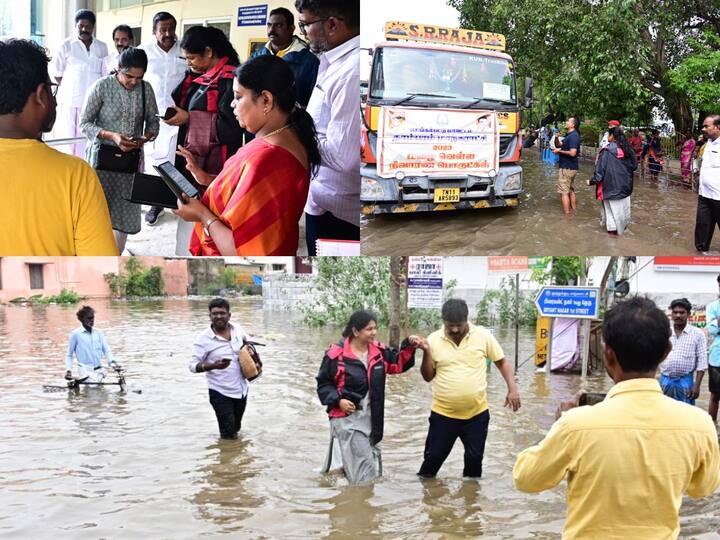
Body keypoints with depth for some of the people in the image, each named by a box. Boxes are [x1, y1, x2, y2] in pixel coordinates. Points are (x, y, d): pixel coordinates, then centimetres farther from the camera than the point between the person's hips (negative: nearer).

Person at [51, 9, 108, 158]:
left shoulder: (102, 48, 10)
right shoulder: (66, 46, 2)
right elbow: (57, 72, 7)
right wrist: (69, 89, 1)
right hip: (71, 101, -2)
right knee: (69, 139, -3)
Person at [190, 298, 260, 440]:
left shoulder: (238, 330, -1)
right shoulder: (203, 339, -15)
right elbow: (193, 366, -17)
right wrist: (213, 366, -34)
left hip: (241, 389, 5)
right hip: (220, 392, -5)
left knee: (236, 428, 22)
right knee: (228, 434, -4)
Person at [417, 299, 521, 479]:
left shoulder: (483, 336, -7)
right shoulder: (434, 340, -6)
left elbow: (501, 362, 3)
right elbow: (428, 376, 0)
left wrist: (512, 388, -9)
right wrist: (426, 352, -16)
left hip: (477, 413, 0)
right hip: (443, 414, 0)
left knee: (475, 457, 10)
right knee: (434, 456, 8)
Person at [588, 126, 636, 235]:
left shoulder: (607, 151, -18)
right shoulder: (627, 149, -2)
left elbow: (600, 169, -16)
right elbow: (634, 165, 9)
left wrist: (592, 181, -3)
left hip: (611, 184, -5)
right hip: (625, 184, 5)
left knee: (611, 206, 7)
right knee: (623, 205, 18)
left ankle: (613, 228, 11)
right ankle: (623, 224, 30)